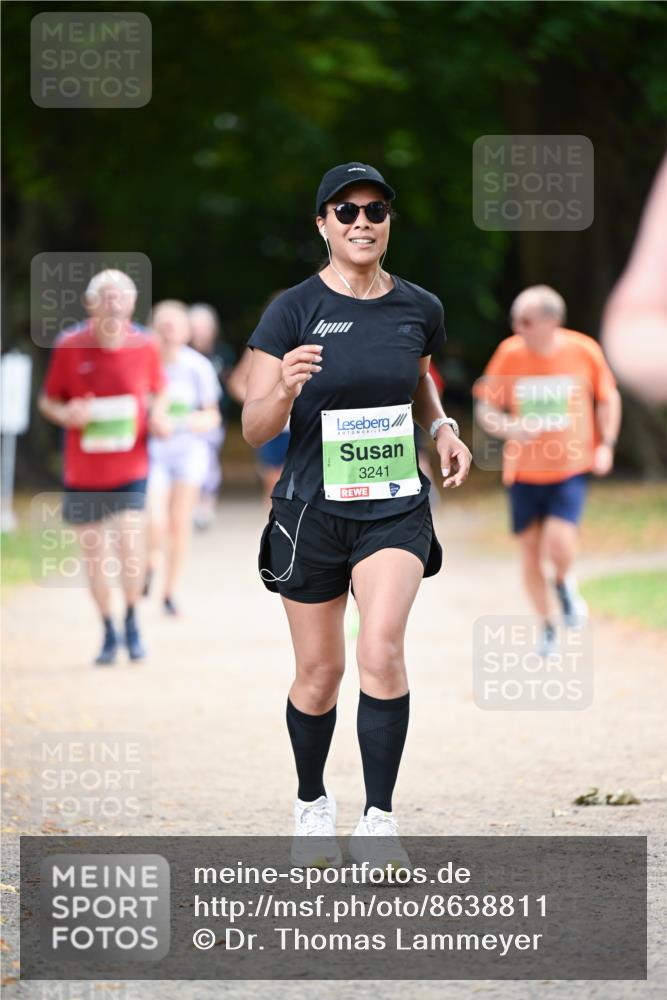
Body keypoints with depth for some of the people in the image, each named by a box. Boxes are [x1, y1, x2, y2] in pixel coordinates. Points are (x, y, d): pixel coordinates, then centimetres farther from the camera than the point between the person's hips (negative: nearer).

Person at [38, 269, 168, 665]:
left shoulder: (145, 347, -3)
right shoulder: (69, 347, -6)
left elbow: (158, 392, 15)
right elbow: (48, 401, 3)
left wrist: (158, 417, -6)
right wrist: (66, 414, -18)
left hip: (130, 468, -1)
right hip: (83, 473, 1)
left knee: (130, 545, -15)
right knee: (94, 554, 7)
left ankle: (132, 621, 9)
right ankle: (109, 632, 24)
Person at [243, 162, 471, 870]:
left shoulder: (419, 309, 3)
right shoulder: (293, 310, -7)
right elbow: (254, 430, -9)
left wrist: (444, 431, 2)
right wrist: (285, 389, -30)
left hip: (395, 507, 1)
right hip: (313, 508, -1)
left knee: (381, 651, -19)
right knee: (321, 671, 7)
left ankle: (379, 818, -11)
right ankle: (312, 805, 31)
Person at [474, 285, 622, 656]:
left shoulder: (584, 351, -10)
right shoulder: (509, 354, -9)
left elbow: (608, 398, 7)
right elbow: (486, 409, -2)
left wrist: (606, 444, -4)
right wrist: (509, 428, -23)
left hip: (571, 468, -2)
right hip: (524, 470, 2)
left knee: (559, 543, -19)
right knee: (530, 551, 7)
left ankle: (566, 584, 16)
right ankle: (547, 626, 28)